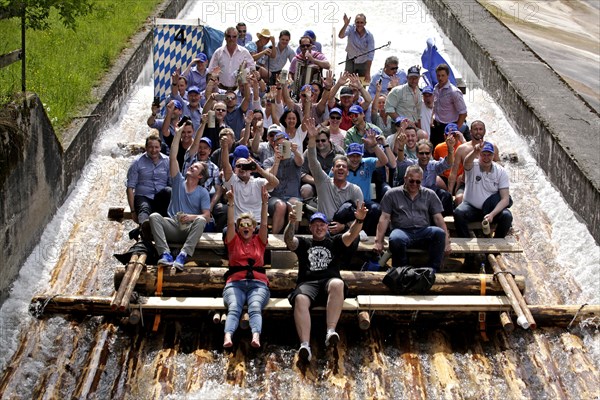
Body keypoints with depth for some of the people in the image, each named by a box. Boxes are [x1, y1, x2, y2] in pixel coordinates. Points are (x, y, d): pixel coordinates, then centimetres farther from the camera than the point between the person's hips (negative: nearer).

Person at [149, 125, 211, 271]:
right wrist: (178, 134, 5)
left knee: (200, 220, -34)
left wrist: (191, 217, -22)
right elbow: (173, 157, 7)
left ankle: (183, 255, -44)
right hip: (173, 225, 2)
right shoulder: (179, 181, 16)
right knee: (154, 216, -26)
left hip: (190, 229, -2)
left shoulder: (203, 192, 10)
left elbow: (207, 215, -1)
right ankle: (165, 254, -41)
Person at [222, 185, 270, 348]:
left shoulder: (259, 241, 24)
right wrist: (231, 203, -6)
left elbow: (264, 223, 10)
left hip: (258, 283, 0)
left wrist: (264, 203, -2)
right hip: (235, 283, 0)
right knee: (234, 309, -31)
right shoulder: (234, 241, 21)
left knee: (255, 308, -32)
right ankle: (227, 337, -57)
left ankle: (256, 337, -57)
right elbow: (230, 223, 7)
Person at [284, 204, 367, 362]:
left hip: (330, 281, 0)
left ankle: (331, 331, -46)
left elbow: (352, 234, 9)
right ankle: (304, 345, -51)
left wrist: (359, 220, -13)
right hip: (307, 283, 0)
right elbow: (288, 239, 6)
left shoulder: (335, 242, 27)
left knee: (337, 283, -37)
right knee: (300, 300, -35)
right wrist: (292, 223, -16)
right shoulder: (303, 243, 28)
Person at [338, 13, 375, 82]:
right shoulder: (351, 29, -18)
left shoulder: (369, 36, -20)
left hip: (363, 62, 0)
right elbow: (341, 36, -37)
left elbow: (370, 54, -21)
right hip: (350, 61, 0)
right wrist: (345, 25, -55)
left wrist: (368, 73, -25)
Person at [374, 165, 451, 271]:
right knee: (396, 239, -39)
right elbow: (384, 218, 7)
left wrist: (446, 242, 0)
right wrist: (378, 241, -5)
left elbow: (438, 218, 11)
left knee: (439, 232, -32)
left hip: (423, 231, 2)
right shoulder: (392, 194, 12)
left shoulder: (430, 195, 17)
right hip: (402, 230, -2)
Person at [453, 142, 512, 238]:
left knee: (507, 216, -27)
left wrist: (492, 214, -27)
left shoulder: (501, 172, -5)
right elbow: (467, 162, -37)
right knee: (458, 213, -31)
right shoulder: (472, 166, -8)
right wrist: (475, 152, -61)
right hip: (471, 207, -1)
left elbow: (505, 198, -10)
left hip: (492, 209, 1)